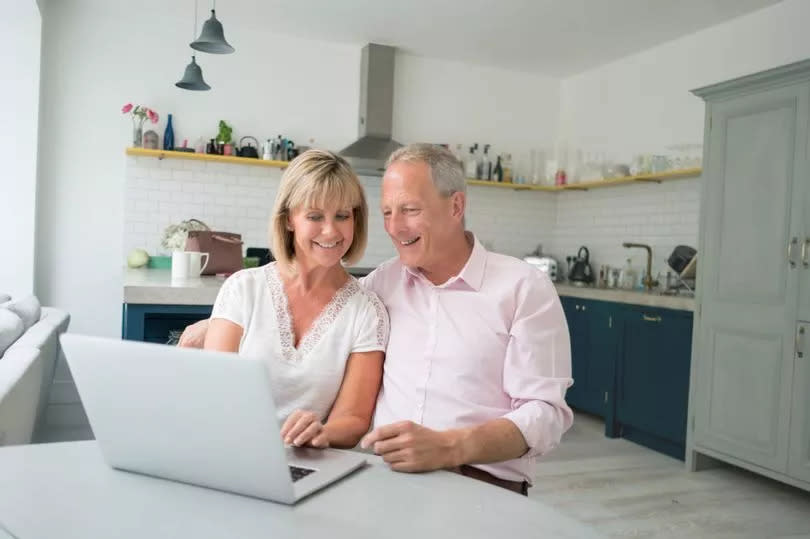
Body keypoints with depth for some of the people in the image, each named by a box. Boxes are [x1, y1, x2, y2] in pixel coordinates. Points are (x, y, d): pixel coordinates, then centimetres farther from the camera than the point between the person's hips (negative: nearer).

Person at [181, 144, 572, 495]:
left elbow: (545, 412, -9)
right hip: (383, 473, 3)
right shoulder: (386, 280, 11)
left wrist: (449, 448, -25)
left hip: (480, 484, -3)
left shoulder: (524, 287, -3)